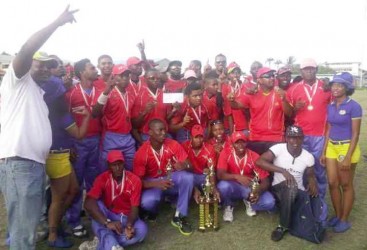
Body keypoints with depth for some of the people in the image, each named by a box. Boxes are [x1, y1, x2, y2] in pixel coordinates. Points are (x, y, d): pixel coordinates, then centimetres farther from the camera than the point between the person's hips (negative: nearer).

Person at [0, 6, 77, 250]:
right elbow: (26, 50, -17)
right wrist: (58, 22, -14)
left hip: (36, 163, 9)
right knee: (23, 230, -4)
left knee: (30, 223, 18)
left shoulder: (38, 92, 24)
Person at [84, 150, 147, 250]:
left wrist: (129, 226, -36)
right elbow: (88, 203, -28)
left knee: (142, 229, -30)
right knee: (97, 204, -30)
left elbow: (134, 208, -13)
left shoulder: (134, 180, -12)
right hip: (108, 216, 0)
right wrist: (107, 222, -42)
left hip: (126, 218, 0)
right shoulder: (102, 178, -13)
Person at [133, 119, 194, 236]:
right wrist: (156, 184, -36)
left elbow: (189, 166, -13)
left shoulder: (173, 145, -15)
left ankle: (179, 217, -13)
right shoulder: (141, 153, -20)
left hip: (171, 179, 3)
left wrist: (184, 166, -39)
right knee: (147, 202, -34)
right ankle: (152, 211, 8)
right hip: (152, 183, -2)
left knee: (188, 177, -29)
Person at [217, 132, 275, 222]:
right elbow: (220, 175, -25)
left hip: (250, 188, 1)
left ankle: (249, 202, 11)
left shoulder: (254, 157, -15)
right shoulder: (226, 153, -16)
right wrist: (236, 176, -43)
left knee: (269, 202, -24)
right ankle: (228, 207, -1)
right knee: (223, 186, -36)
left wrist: (258, 191, -37)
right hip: (233, 187, -1)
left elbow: (265, 180, -15)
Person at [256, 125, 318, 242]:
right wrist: (282, 170, -33)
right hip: (278, 190, -5)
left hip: (297, 192, 5)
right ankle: (284, 225, -21)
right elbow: (259, 161, -26)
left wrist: (312, 182, -13)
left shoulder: (308, 157, -3)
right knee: (290, 184, -36)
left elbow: (310, 175, 13)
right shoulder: (278, 148, -14)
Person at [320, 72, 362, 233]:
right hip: (331, 147, 6)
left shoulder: (354, 106, -11)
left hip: (347, 147, -6)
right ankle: (337, 216, 27)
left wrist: (348, 157, -17)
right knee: (332, 183, 10)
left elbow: (355, 134, -13)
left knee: (346, 185, 6)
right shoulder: (330, 107, 7)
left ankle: (345, 220, 20)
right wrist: (324, 152, 8)